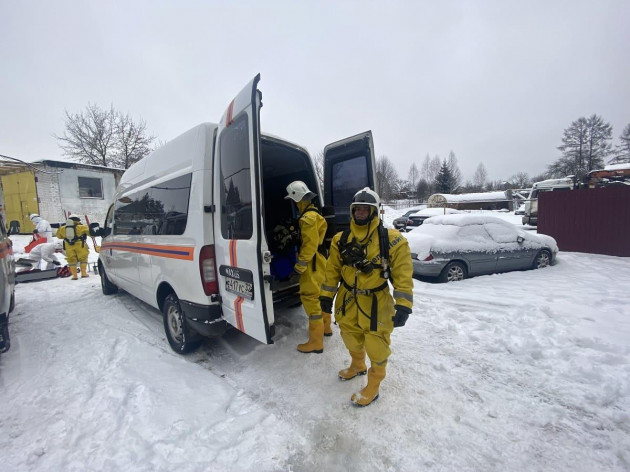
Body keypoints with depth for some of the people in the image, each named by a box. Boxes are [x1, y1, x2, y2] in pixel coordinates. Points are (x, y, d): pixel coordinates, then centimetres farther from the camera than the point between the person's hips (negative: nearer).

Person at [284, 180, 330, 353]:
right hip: (320, 262, 11)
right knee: (320, 295, 21)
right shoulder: (315, 214, 13)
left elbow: (310, 246, -24)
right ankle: (325, 327, 39)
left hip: (313, 265, -11)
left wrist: (300, 266, -17)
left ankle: (316, 342, 4)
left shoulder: (308, 218, -20)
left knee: (310, 299, -5)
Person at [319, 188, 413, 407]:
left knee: (376, 347, 7)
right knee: (351, 338, 24)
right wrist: (326, 296, 4)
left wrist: (403, 305, -19)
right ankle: (357, 366, 55)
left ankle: (373, 386, 35)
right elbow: (332, 270, 4)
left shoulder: (391, 239, -14)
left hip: (376, 302, -4)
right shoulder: (341, 239, -2)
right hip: (347, 300, 5)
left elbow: (403, 275, -14)